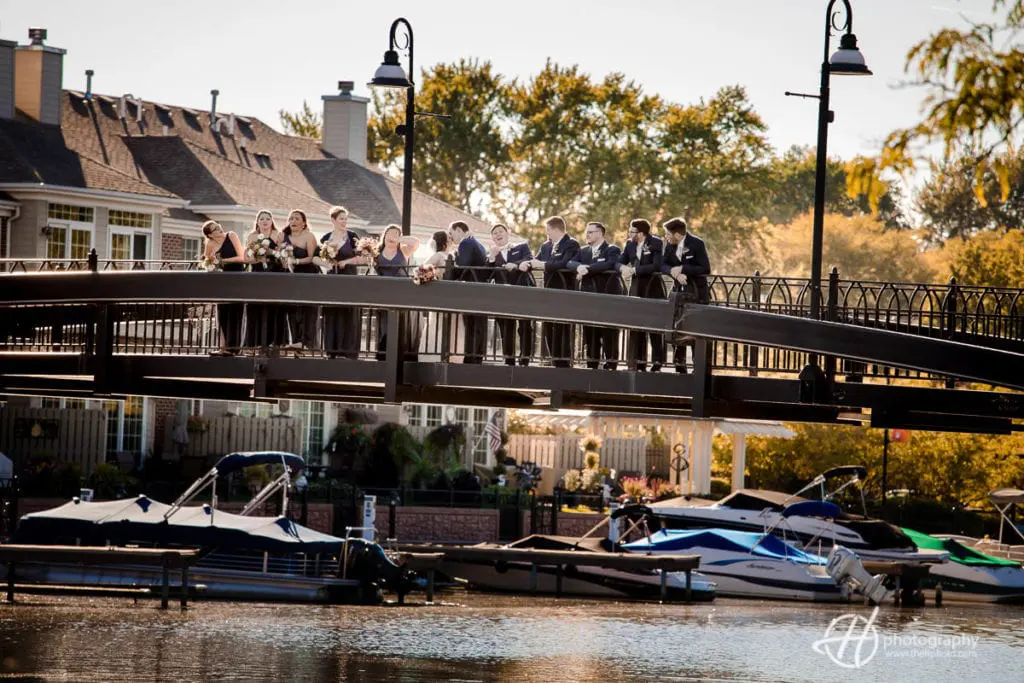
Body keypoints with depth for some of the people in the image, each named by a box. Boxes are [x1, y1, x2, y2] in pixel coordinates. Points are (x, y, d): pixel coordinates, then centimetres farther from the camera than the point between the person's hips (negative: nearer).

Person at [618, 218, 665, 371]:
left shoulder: (656, 243, -9)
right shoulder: (630, 244, 9)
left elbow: (656, 266, -19)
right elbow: (619, 262, 12)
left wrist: (634, 270, -20)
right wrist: (624, 268, -13)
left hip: (653, 289, -6)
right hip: (636, 288, 6)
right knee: (636, 326, 5)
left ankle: (657, 362, 2)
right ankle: (639, 362, 10)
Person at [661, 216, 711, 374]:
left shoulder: (697, 244, -14)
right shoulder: (670, 245, 4)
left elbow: (706, 269, -17)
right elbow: (663, 265, 3)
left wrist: (682, 269, -21)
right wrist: (674, 272, -19)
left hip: (696, 294, -6)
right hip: (678, 291, 6)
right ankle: (679, 365, 14)